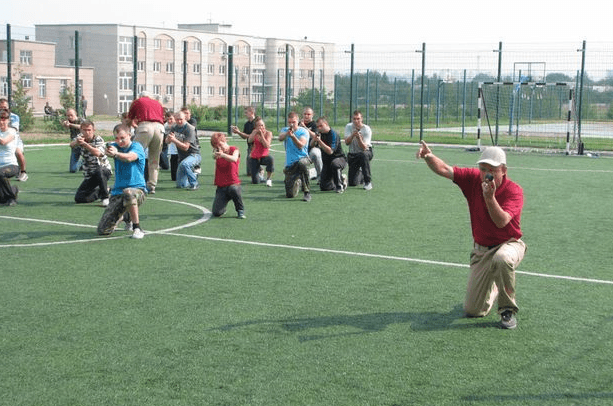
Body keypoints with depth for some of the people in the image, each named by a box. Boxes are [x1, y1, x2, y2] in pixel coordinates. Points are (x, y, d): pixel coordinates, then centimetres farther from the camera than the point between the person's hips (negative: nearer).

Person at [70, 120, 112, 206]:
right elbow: (71, 145, -16)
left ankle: (105, 197, -23)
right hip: (89, 175, 5)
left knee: (99, 171, -42)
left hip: (104, 170, -5)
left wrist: (84, 144, -44)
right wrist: (77, 142, -40)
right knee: (79, 198, -6)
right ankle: (100, 191, 18)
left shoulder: (98, 139, -13)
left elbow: (98, 153, -34)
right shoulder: (81, 137, 3)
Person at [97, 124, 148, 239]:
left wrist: (116, 153, -48)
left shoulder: (137, 147, -5)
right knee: (103, 230, -4)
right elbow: (108, 150, -14)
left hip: (138, 189, -5)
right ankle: (125, 217, 30)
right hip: (117, 191, 5)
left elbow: (129, 157, -27)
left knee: (128, 192, -44)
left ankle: (137, 228, -27)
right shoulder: (115, 146, 10)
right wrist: (108, 151, -40)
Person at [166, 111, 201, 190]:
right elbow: (167, 141, 4)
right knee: (181, 185, 1)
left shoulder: (190, 129, -18)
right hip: (182, 157, 7)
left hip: (194, 155, -7)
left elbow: (185, 147, -23)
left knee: (184, 164, -41)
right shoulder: (175, 128, 5)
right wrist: (169, 138, -19)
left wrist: (174, 140, -32)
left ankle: (194, 184, -23)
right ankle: (193, 175, 30)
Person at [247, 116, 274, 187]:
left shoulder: (268, 133, -9)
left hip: (264, 156, -1)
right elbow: (250, 140, -20)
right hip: (254, 158, 1)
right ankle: (259, 171, 31)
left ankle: (268, 178, -20)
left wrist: (261, 134, -23)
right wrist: (256, 132, -24)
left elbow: (267, 146, -23)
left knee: (270, 159, -42)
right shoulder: (254, 132, -2)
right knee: (255, 182, -8)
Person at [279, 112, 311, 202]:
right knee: (290, 194, -3)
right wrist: (287, 132, -34)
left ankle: (307, 192, -32)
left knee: (302, 163, -44)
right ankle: (297, 182, 36)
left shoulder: (303, 131, -3)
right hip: (290, 164, 3)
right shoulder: (285, 130, 9)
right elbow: (280, 138, -14)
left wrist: (293, 136, -35)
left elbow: (301, 145, -18)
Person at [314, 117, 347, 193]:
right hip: (326, 162, 7)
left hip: (339, 158, -7)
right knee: (323, 187, -1)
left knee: (334, 164, -44)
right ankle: (342, 180, 25)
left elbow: (330, 151, -29)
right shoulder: (320, 133, 3)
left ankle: (340, 185, -22)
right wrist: (315, 139, -11)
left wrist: (319, 141, -34)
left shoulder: (333, 134, -19)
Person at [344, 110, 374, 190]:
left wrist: (359, 138, -41)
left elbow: (364, 148, -25)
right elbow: (347, 142, -20)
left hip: (366, 152, -2)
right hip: (352, 155, 3)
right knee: (352, 183, -5)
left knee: (364, 155, -43)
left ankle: (368, 182, -30)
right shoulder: (348, 127, -8)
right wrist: (352, 136, -39)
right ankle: (360, 174, 33)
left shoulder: (367, 129, -17)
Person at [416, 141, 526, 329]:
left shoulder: (514, 190, -19)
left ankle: (508, 310, -19)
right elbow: (445, 169, -13)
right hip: (481, 249, 4)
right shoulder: (473, 179, -7)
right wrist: (429, 156, -34)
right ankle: (493, 288, 36)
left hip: (509, 244, -4)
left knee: (502, 259, -44)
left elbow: (502, 222, -32)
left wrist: (490, 197, -46)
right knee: (473, 310, 0)